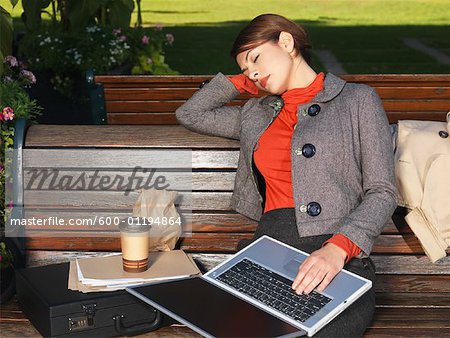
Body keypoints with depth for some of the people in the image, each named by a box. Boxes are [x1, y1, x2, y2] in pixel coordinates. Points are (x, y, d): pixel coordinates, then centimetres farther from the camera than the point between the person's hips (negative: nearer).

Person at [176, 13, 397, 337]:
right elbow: (190, 114, 39)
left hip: (339, 259, -3)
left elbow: (382, 192, 2)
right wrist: (241, 81, 30)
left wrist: (337, 249, -15)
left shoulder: (358, 99, 12)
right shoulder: (256, 113, 28)